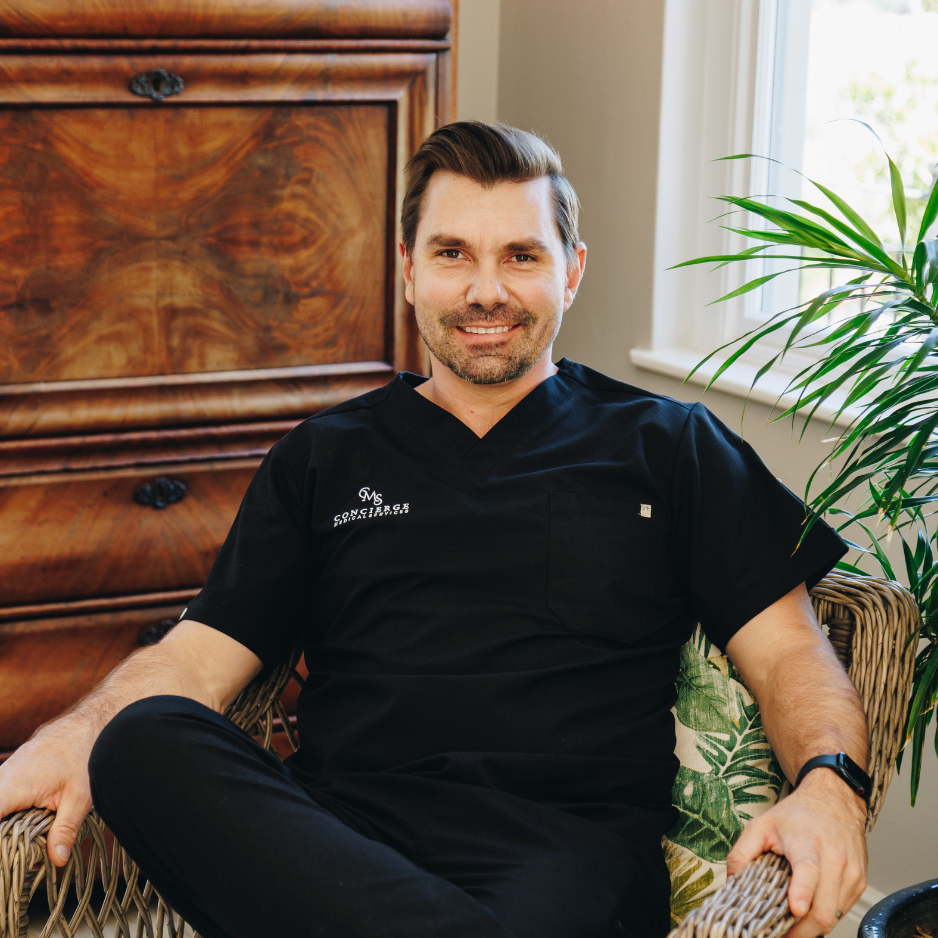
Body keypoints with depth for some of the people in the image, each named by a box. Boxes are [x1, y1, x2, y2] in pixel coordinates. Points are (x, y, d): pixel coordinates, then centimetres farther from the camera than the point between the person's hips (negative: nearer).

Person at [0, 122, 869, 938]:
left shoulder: (669, 446, 19)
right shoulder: (327, 456, 23)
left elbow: (791, 654, 12)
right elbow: (199, 655, 15)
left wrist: (828, 785, -11)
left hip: (572, 839, -5)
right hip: (337, 824, 5)